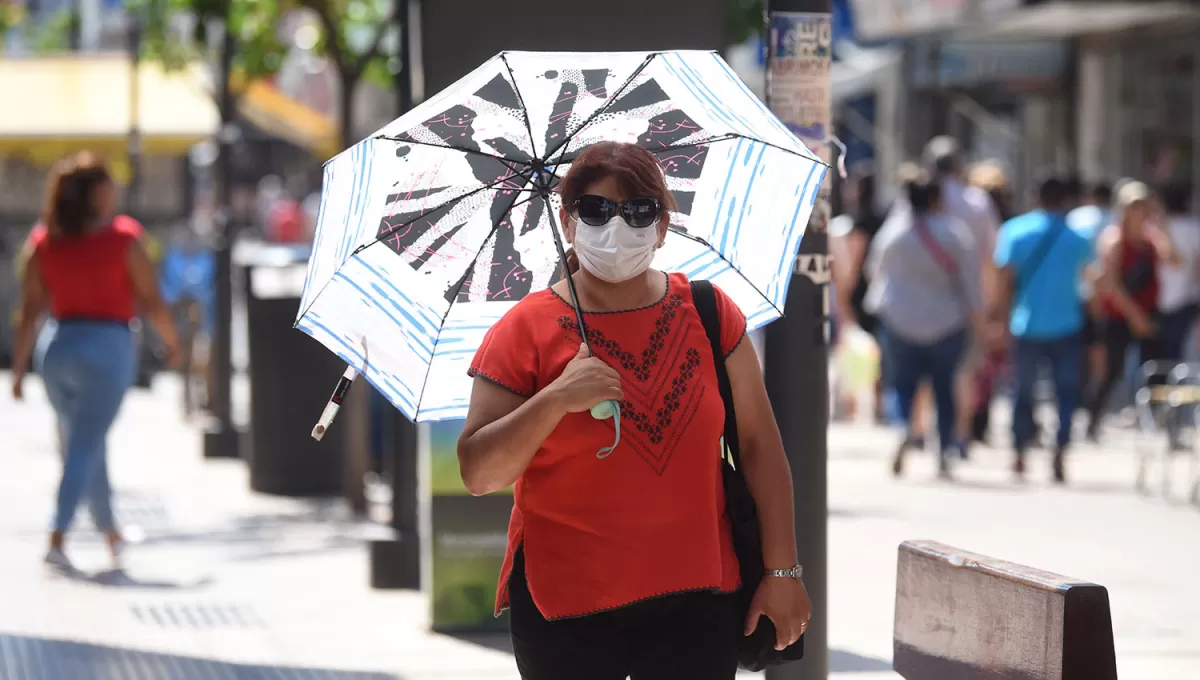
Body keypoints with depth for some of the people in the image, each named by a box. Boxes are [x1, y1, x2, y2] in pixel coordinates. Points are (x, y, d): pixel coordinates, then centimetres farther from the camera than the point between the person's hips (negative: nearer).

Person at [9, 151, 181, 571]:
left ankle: (110, 533, 34)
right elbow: (151, 302, -6)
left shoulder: (45, 242, 2)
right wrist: (172, 342, 10)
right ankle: (57, 541, -15)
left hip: (57, 346, 5)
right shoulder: (122, 239, -9)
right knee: (84, 449, -5)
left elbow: (30, 309, 1)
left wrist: (19, 367, 5)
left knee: (85, 446, 19)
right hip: (106, 346, -5)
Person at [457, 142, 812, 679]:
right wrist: (555, 399, -22)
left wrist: (781, 570, 3)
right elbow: (477, 474, -8)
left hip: (695, 597, 1)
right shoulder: (527, 329, -3)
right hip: (566, 607, -1)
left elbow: (759, 443, 6)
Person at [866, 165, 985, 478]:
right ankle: (944, 454, 6)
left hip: (899, 320, 1)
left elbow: (875, 268, 10)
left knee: (903, 383, 8)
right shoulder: (954, 232, -8)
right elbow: (970, 280, -6)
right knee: (944, 386, 9)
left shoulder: (892, 229, -3)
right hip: (946, 322, -1)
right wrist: (978, 317, 5)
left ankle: (904, 427, -23)